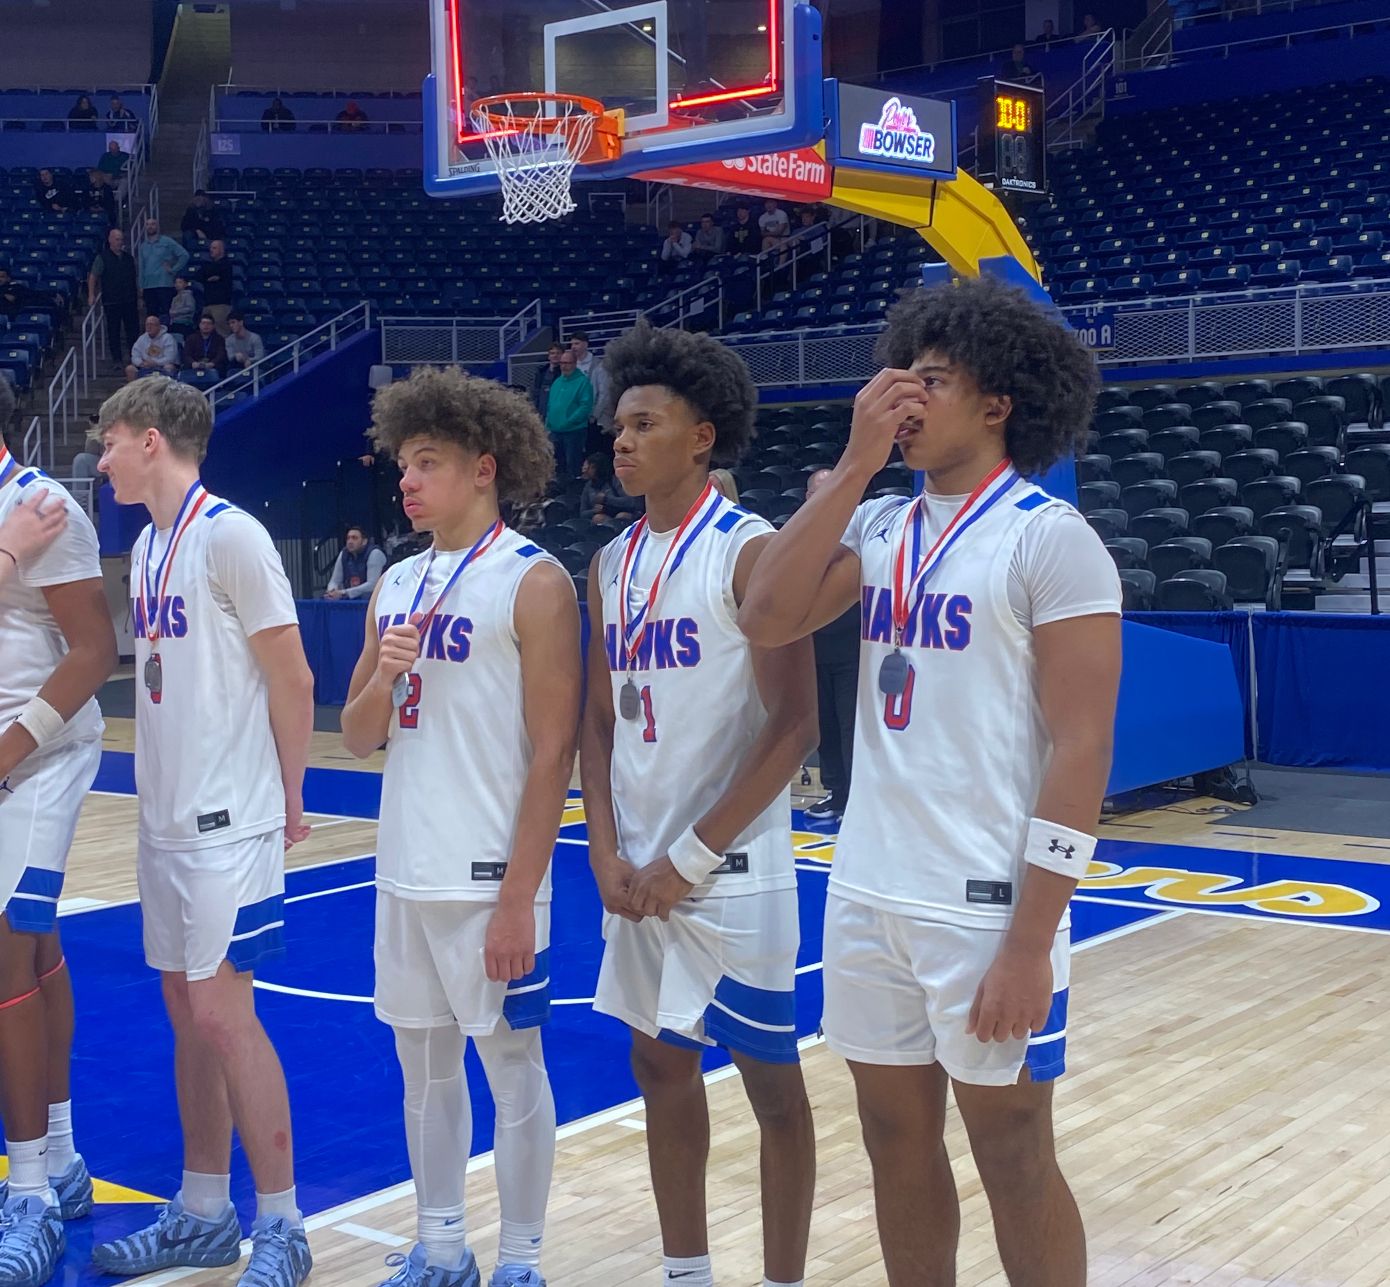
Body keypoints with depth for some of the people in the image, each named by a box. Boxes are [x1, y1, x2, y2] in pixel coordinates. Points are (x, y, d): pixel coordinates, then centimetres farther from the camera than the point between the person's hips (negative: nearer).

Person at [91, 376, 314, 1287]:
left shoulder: (229, 536, -13)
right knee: (188, 1013, 12)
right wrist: (161, 791, 11)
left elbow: (291, 678, -11)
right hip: (166, 818, 8)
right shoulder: (147, 544, 12)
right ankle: (203, 1213, 24)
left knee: (224, 1013, -7)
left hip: (228, 822, -8)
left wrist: (289, 800, -5)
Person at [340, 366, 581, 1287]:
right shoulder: (397, 584, 11)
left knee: (512, 1064, 5)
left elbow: (553, 751, -13)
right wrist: (383, 677, -9)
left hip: (490, 880, -7)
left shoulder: (533, 581, -9)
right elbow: (357, 738, 13)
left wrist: (519, 895, -16)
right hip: (405, 873, 7)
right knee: (424, 1063, 15)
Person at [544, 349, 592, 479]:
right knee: (560, 465, 15)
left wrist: (568, 422, -19)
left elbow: (586, 406, -16)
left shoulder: (582, 381, -8)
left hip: (573, 431, -7)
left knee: (573, 467, -6)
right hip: (556, 432, 7)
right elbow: (550, 405, 19)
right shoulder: (557, 382, 16)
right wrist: (548, 425, 6)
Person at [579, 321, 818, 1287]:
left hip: (733, 874, -7)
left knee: (772, 1083, 4)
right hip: (638, 873, 7)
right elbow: (601, 720, 12)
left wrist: (691, 858, -15)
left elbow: (793, 727, -16)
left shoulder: (750, 550, -11)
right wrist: (609, 853, -1)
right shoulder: (613, 564, 10)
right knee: (662, 1067, 15)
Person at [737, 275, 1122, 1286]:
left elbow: (1080, 750, -14)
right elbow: (766, 621, -5)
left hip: (984, 906, -6)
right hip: (866, 895, 6)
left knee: (1012, 1158, 6)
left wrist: (1031, 943, -17)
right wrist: (856, 465, -7)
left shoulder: (1050, 538, -10)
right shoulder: (879, 528, 8)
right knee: (898, 1141, 15)